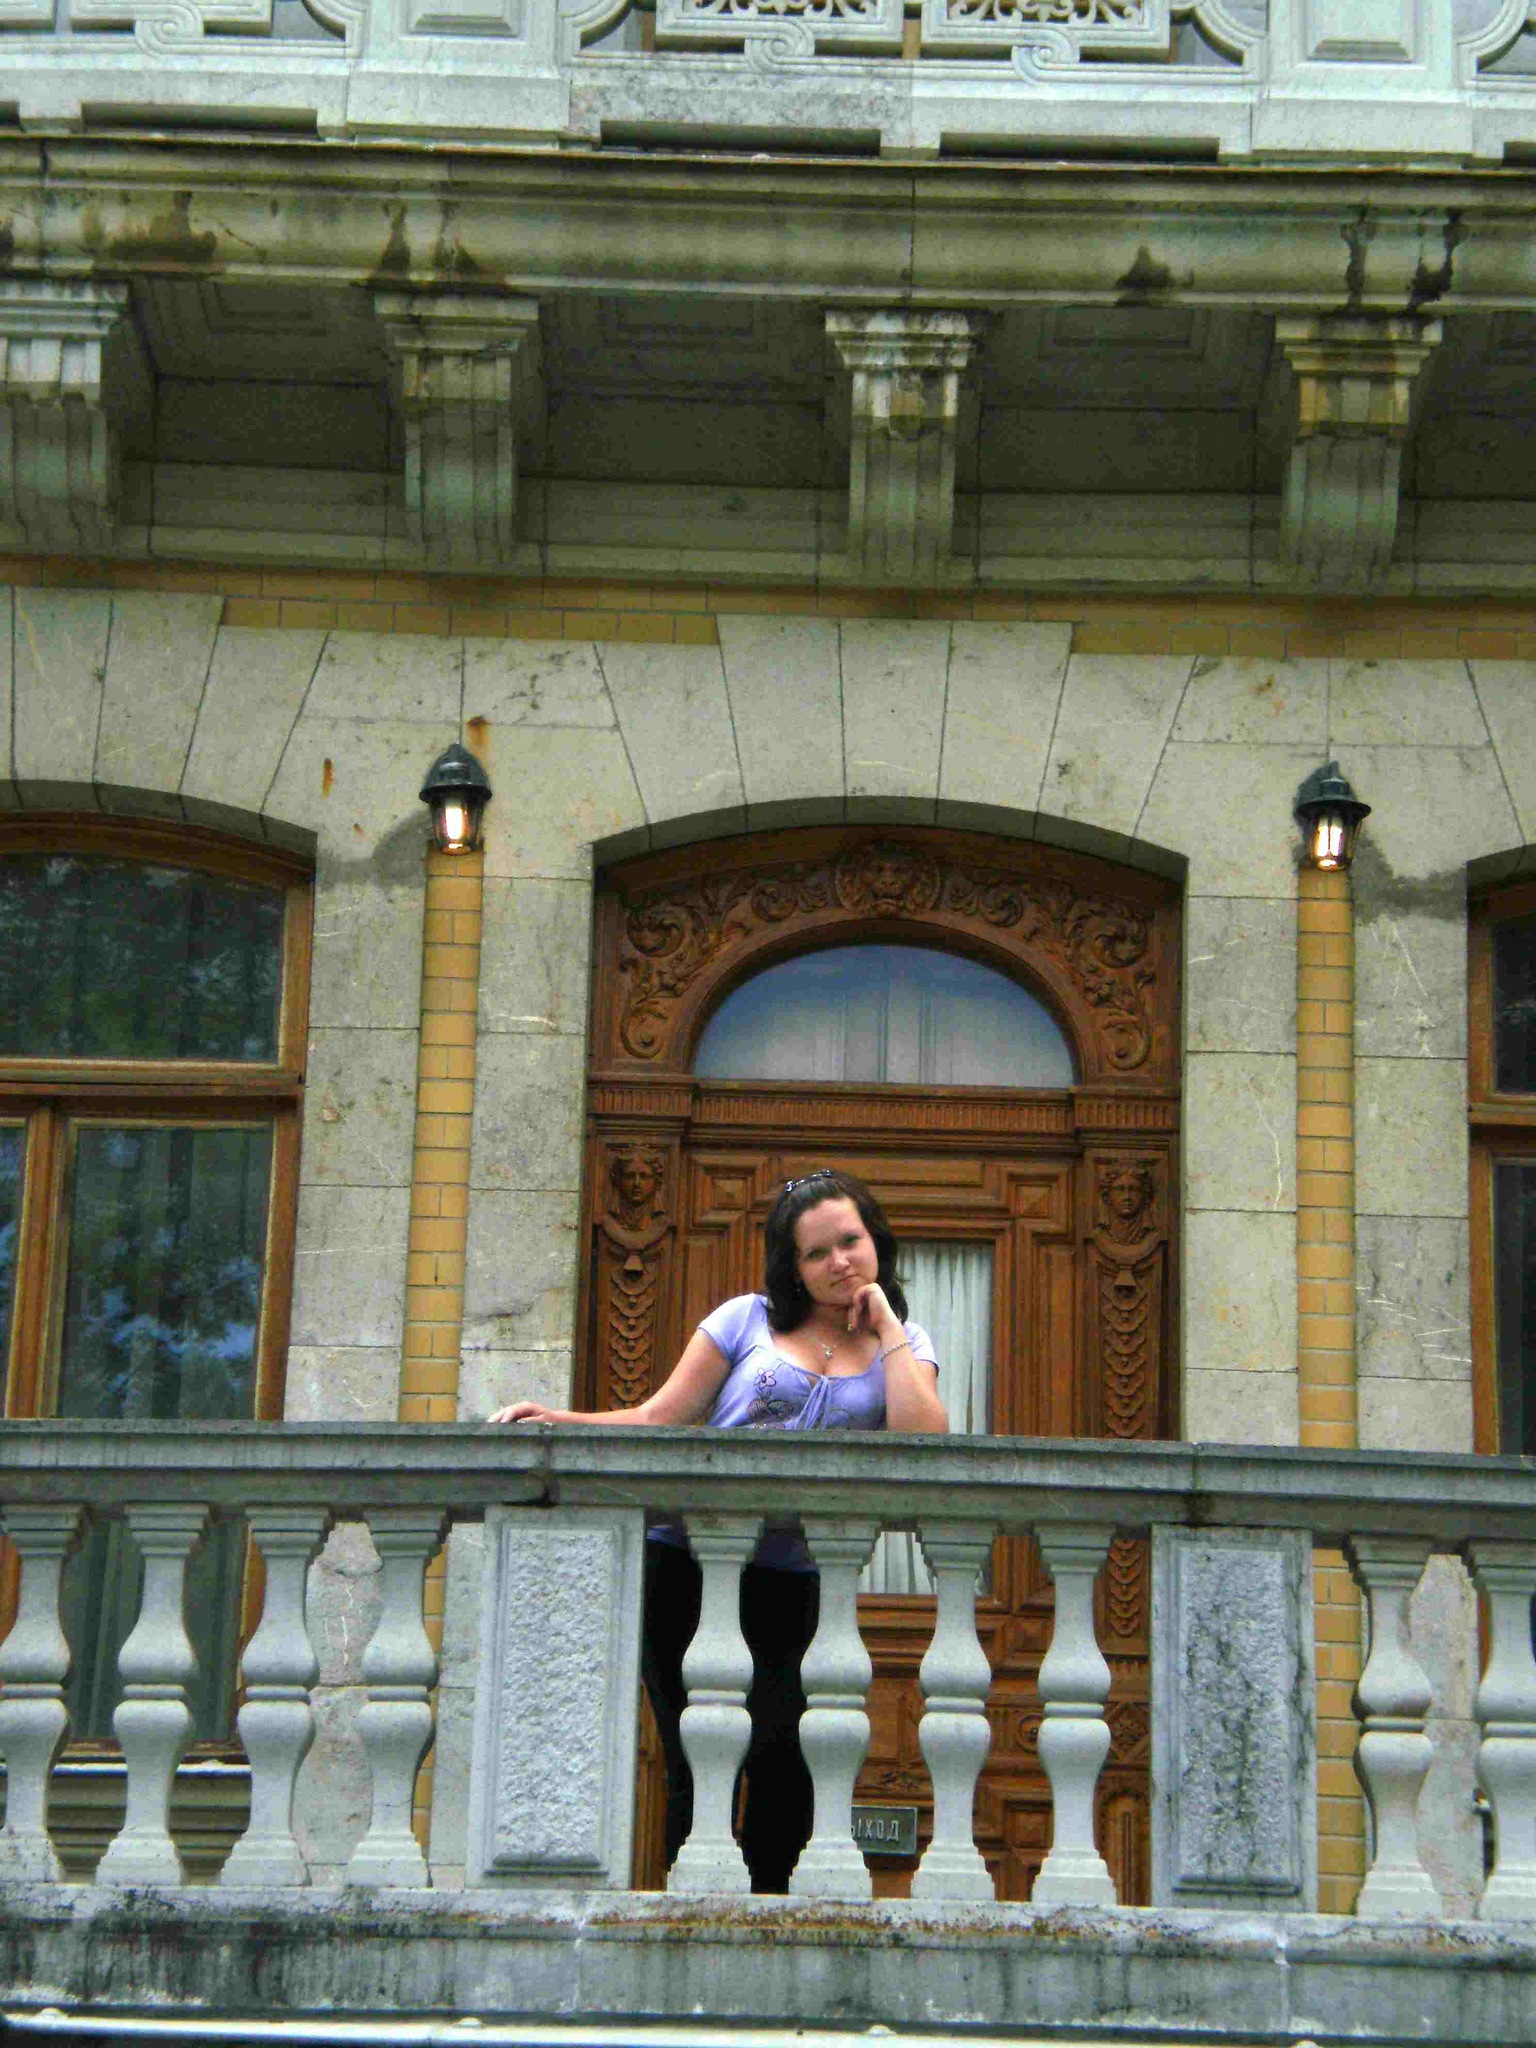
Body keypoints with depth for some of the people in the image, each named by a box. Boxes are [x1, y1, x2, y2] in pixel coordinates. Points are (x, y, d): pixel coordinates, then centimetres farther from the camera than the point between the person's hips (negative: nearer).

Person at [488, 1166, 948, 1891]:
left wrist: (886, 1324, -3)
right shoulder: (748, 1320, 8)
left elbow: (923, 1440, -9)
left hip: (796, 1582, 1)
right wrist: (561, 1422, -9)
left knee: (784, 1765, -3)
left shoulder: (903, 1346, 11)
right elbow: (661, 1417, 6)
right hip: (688, 1558, 0)